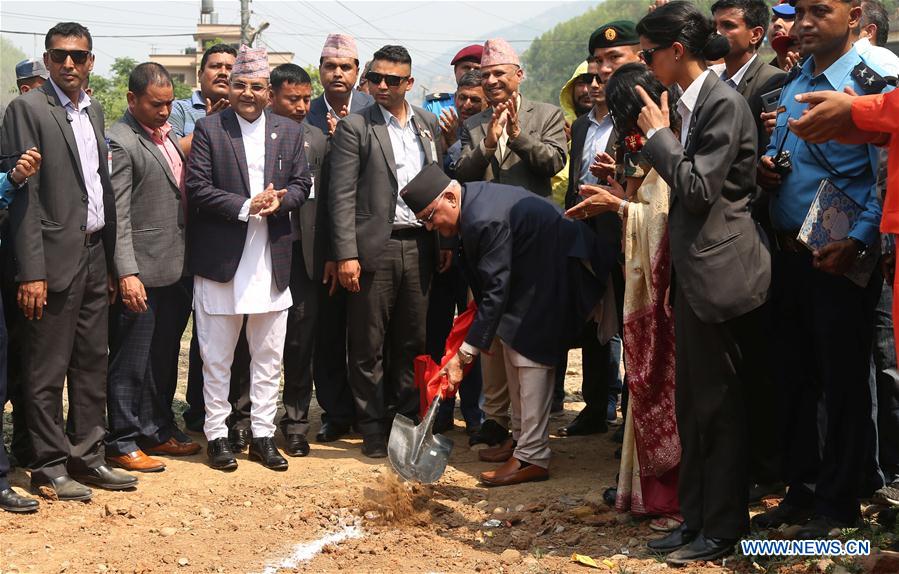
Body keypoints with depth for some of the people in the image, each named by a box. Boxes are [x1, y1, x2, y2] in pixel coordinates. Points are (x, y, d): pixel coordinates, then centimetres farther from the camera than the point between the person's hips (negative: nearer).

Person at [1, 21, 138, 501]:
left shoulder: (94, 111, 14)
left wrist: (111, 260, 11)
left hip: (95, 253, 7)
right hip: (57, 255, -7)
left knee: (93, 362, 12)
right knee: (48, 370, 1)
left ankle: (86, 457, 22)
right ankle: (49, 468, 10)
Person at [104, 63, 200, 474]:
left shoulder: (167, 135, 13)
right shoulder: (120, 142, -13)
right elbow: (119, 215, -17)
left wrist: (186, 257, 13)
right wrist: (127, 274, -23)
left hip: (172, 267, 8)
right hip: (140, 272, -8)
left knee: (162, 356, 18)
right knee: (130, 361, 1)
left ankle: (159, 431, 29)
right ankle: (123, 443, 11)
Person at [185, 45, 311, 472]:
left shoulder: (289, 131, 9)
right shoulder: (209, 129, -2)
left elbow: (302, 184, 8)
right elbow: (196, 187, -8)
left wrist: (279, 200, -14)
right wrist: (246, 207, -17)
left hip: (271, 261, 3)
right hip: (221, 258, -3)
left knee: (269, 357, 9)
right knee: (217, 357, 5)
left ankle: (263, 435, 18)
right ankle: (216, 434, 15)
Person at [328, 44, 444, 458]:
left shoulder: (429, 125, 12)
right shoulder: (355, 127, -3)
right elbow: (342, 196, -7)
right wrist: (346, 254, -13)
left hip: (419, 247, 4)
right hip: (374, 248, -4)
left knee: (412, 341, 11)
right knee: (369, 344, 2)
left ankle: (407, 418, 22)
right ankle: (373, 428, 11)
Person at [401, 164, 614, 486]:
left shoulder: (487, 219, -30)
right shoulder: (473, 198, 0)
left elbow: (496, 291, -30)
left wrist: (465, 354, -28)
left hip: (551, 275, -11)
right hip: (528, 274, 11)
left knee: (530, 358, -11)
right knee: (513, 351, 14)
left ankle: (532, 458, -9)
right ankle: (521, 439, 24)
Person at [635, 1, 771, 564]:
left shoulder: (724, 103, -14)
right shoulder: (689, 103, 13)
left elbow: (700, 188, -21)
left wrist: (659, 134, -12)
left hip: (721, 271, -10)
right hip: (695, 271, 10)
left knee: (719, 405, 0)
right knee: (693, 405, 14)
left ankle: (723, 529, 10)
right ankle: (696, 518, 24)